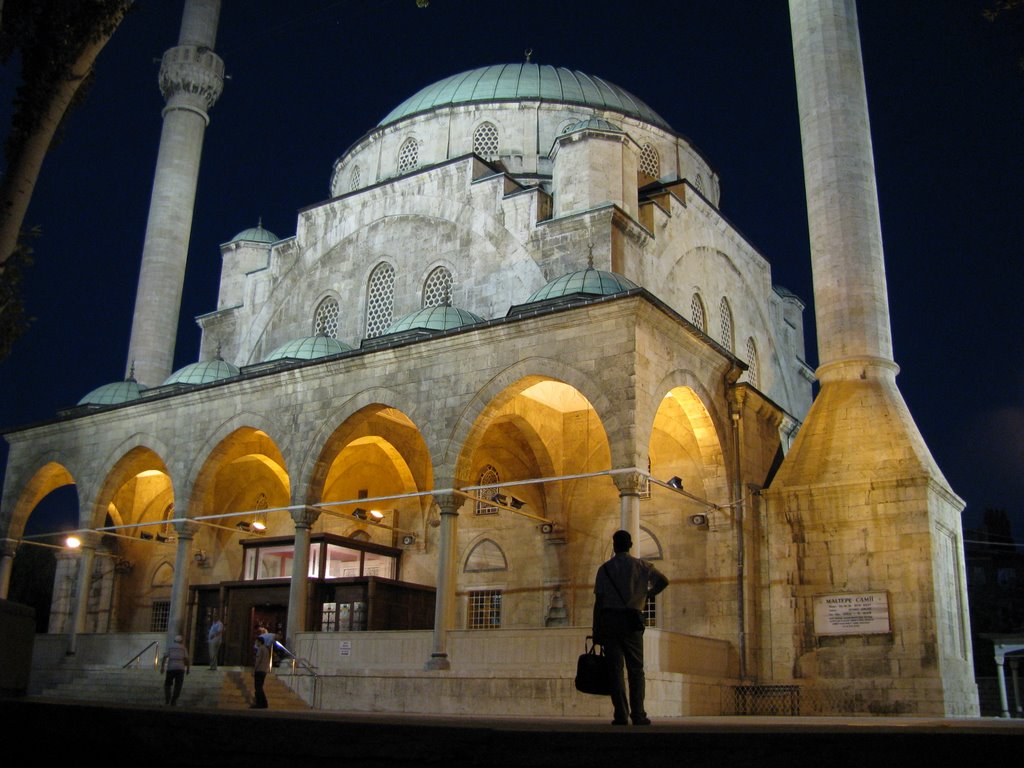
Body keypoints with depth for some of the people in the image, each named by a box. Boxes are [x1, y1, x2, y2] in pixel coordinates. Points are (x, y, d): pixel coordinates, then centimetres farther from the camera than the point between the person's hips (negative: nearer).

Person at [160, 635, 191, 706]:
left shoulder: (169, 646, 11)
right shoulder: (183, 648, 11)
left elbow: (165, 657, -2)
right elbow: (186, 659, 1)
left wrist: (162, 667, -7)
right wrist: (188, 668, 9)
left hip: (170, 668, 0)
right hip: (180, 668, 0)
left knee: (167, 684, 15)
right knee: (177, 686, 8)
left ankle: (167, 699, -1)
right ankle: (173, 701, -1)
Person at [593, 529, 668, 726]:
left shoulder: (605, 568, 3)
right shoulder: (641, 566, 6)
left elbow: (598, 601, -1)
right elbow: (663, 581, 3)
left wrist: (596, 631, 2)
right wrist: (647, 594, 18)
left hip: (609, 619, 0)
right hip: (632, 620, 0)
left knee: (615, 668, 1)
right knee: (636, 669, 6)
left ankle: (621, 715, -3)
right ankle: (638, 714, -2)